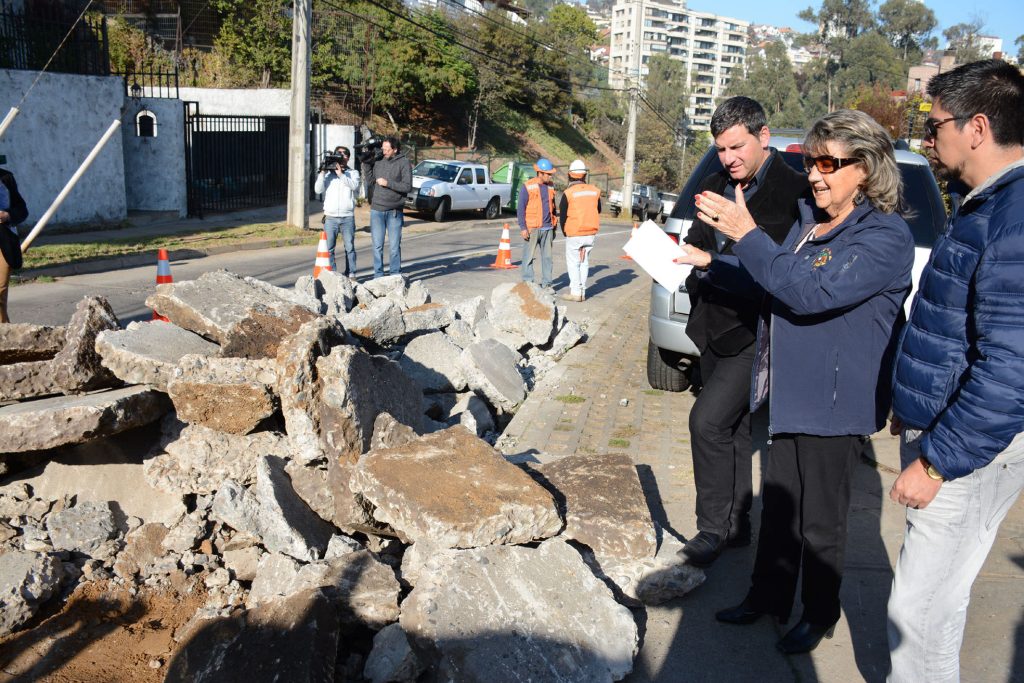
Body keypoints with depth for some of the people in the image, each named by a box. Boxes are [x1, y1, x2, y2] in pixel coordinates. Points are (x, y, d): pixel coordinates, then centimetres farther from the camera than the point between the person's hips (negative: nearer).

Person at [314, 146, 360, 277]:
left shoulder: (353, 173, 10)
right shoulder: (327, 173, 12)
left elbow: (355, 186, -10)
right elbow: (318, 190, 1)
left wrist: (341, 174, -14)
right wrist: (322, 173, -7)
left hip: (348, 217, -1)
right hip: (330, 217, 1)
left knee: (350, 247, 2)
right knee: (328, 248, -1)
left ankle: (351, 274, 8)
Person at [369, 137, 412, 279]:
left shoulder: (404, 163, -4)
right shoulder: (378, 162, 8)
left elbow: (408, 187, -11)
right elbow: (372, 181, 20)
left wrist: (387, 183, -14)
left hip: (395, 211, -3)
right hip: (377, 210, 3)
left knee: (394, 245, 2)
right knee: (377, 245, 4)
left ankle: (395, 275, 11)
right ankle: (378, 275, 11)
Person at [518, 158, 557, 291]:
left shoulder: (550, 186, 12)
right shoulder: (527, 187, -5)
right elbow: (520, 208, -6)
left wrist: (554, 226, 17)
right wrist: (523, 228, -12)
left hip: (547, 228, 5)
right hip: (532, 229, -5)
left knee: (547, 257, 6)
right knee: (529, 257, -2)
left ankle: (546, 284, 13)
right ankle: (527, 283, 6)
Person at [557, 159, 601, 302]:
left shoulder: (568, 193, -11)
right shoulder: (594, 191, 1)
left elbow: (562, 216, -3)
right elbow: (598, 212, 12)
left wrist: (565, 232, 11)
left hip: (574, 235, -4)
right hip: (590, 234, 4)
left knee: (573, 263, 5)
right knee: (584, 262, 14)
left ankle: (576, 292, 2)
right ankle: (582, 292, 16)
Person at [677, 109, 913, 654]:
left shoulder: (885, 236, -19)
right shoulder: (810, 217, 6)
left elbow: (810, 292, -30)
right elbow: (770, 277, 20)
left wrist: (747, 235, -29)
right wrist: (710, 262, 9)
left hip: (833, 403, -7)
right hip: (787, 391, 8)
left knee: (820, 521, 10)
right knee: (777, 504, 19)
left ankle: (819, 614, 32)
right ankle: (768, 597, 37)